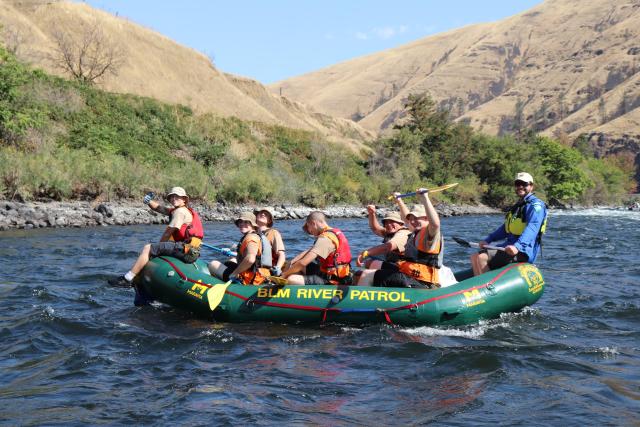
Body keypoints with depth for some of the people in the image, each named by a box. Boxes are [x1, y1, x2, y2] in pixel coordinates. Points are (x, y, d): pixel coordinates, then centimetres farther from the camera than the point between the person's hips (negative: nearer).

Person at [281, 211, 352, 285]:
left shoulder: (324, 239, -19)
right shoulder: (333, 233, 12)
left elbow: (302, 263, -23)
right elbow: (308, 252, 18)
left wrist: (285, 274, -9)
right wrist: (291, 262, 9)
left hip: (331, 282, -10)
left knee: (291, 280, -21)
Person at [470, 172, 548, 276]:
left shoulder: (536, 205, -9)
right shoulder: (517, 206, 24)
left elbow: (532, 229, -25)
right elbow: (506, 228, 29)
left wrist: (518, 246, -40)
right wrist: (488, 240, 15)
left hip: (522, 252, -10)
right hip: (509, 246, 10)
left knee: (482, 258, -24)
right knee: (475, 257, 4)